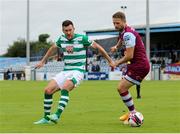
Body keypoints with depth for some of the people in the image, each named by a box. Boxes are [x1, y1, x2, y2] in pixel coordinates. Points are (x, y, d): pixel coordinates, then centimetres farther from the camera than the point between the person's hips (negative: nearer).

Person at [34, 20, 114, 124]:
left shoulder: (82, 38, -9)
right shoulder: (62, 39, 5)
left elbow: (98, 47, 1)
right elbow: (53, 48, 27)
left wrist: (110, 61, 5)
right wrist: (43, 61, 32)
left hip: (77, 71, -6)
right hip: (65, 71, 6)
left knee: (65, 88, -33)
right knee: (48, 90, -5)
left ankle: (57, 115, -40)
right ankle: (46, 118, 6)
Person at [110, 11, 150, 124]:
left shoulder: (128, 34, -21)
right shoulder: (124, 32, 10)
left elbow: (129, 56, -22)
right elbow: (121, 39, 36)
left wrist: (117, 63, -7)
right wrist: (116, 47, 15)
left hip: (139, 66, -10)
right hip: (136, 65, 10)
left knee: (121, 88, -13)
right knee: (122, 88, 15)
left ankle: (133, 113, -5)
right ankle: (132, 112, 24)